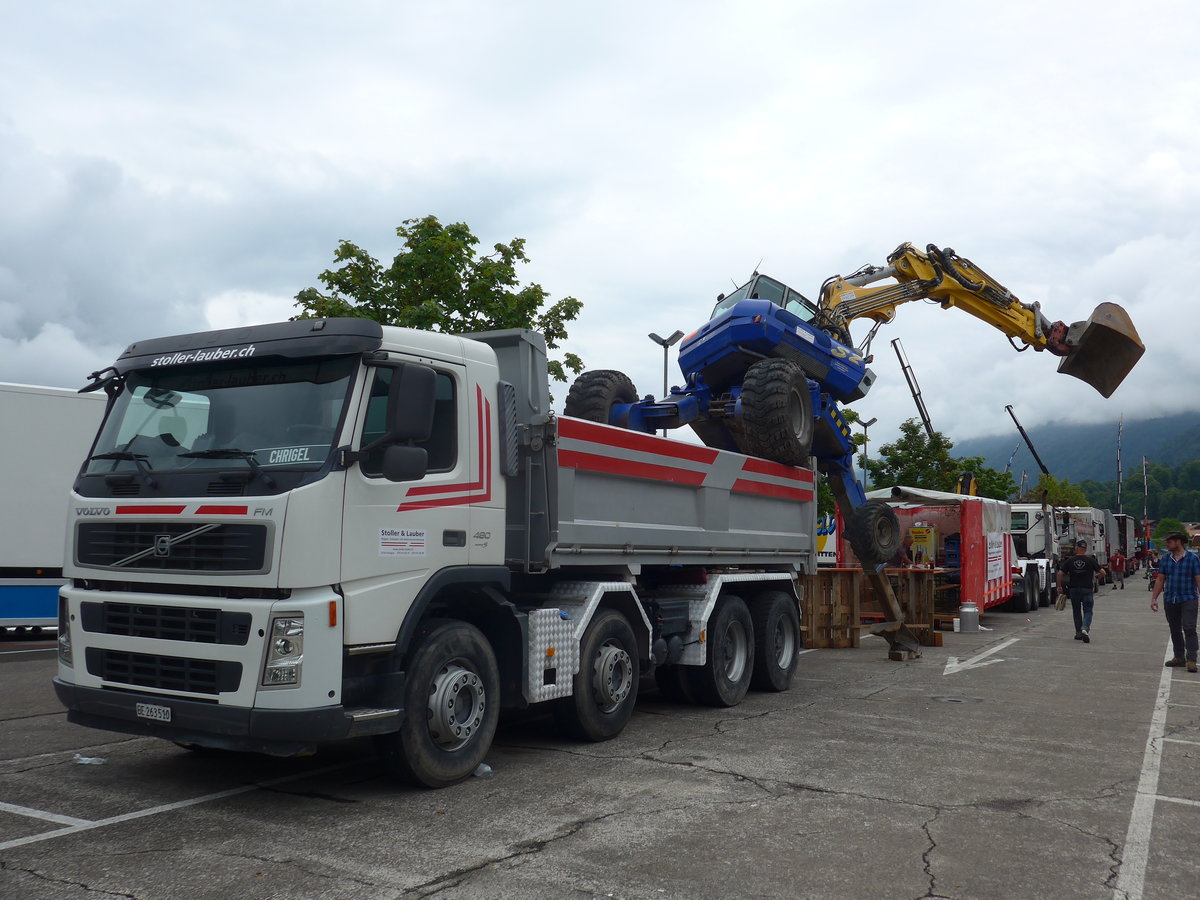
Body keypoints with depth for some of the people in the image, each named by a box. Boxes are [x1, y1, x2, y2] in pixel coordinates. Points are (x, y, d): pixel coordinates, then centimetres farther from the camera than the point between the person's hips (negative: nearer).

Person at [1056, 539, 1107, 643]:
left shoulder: (1070, 560, -1)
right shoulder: (1090, 560, -4)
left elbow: (1060, 574, -3)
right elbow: (1102, 572, -6)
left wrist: (1059, 586, 8)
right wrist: (1097, 576, 17)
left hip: (1074, 589, 2)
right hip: (1087, 589, -1)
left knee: (1076, 612, 14)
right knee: (1087, 611, 1)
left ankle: (1078, 633, 17)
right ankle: (1085, 628, -24)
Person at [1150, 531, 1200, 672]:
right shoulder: (1165, 559, 8)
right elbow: (1160, 580, 11)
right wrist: (1154, 599, 7)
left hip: (1188, 599, -5)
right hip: (1170, 601, 5)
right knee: (1175, 630, 10)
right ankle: (1179, 657, 19)